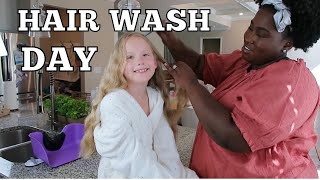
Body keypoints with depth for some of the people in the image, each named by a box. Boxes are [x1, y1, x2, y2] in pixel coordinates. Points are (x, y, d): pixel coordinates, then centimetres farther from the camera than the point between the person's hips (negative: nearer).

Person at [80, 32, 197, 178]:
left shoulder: (156, 97, -4)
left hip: (153, 170, 5)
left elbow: (165, 145, -4)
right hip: (121, 174, -5)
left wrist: (178, 173, -14)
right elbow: (131, 159, -21)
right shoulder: (112, 104, -22)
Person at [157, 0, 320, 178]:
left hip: (260, 173, -7)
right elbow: (201, 65, 4)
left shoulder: (290, 82, -25)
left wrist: (190, 83, -25)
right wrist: (172, 41, -13)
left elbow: (231, 137, -34)